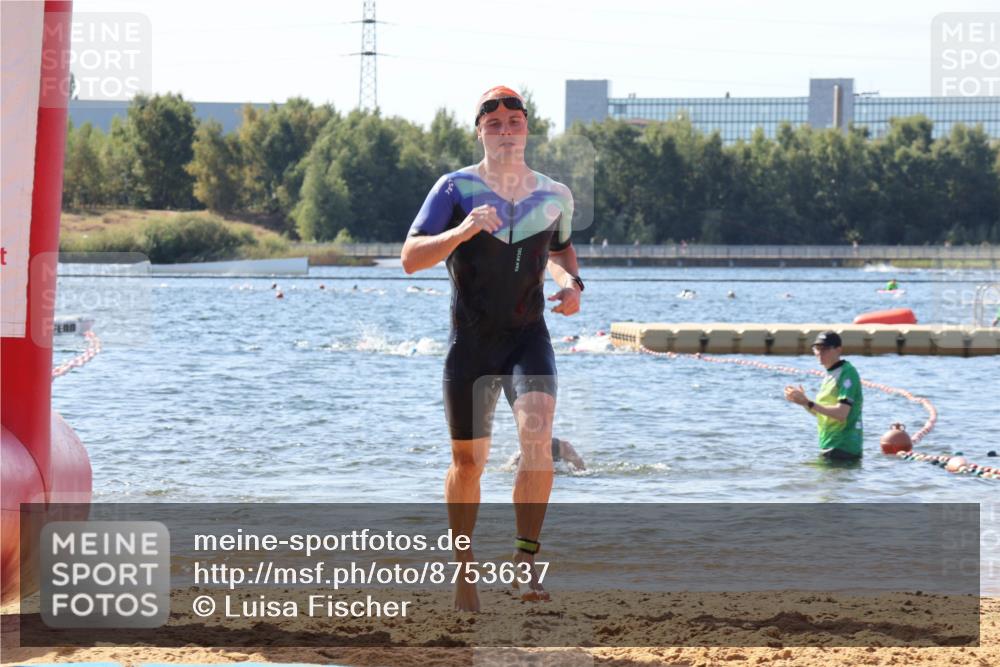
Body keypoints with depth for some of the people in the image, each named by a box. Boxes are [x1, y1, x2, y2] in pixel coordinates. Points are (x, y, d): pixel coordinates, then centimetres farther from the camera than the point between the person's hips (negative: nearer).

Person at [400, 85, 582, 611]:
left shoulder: (554, 196, 4)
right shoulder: (456, 188, -8)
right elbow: (411, 257, -16)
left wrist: (571, 282, 3)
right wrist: (461, 232, -33)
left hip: (529, 337, 1)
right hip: (470, 344, -1)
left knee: (537, 435, -24)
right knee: (468, 461, 7)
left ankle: (526, 558, -18)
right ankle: (463, 567, 28)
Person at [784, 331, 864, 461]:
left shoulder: (847, 373, -13)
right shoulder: (830, 374, 16)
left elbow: (841, 413, -22)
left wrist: (808, 403, -22)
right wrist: (803, 401, 5)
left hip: (843, 449, -9)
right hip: (827, 447, 9)